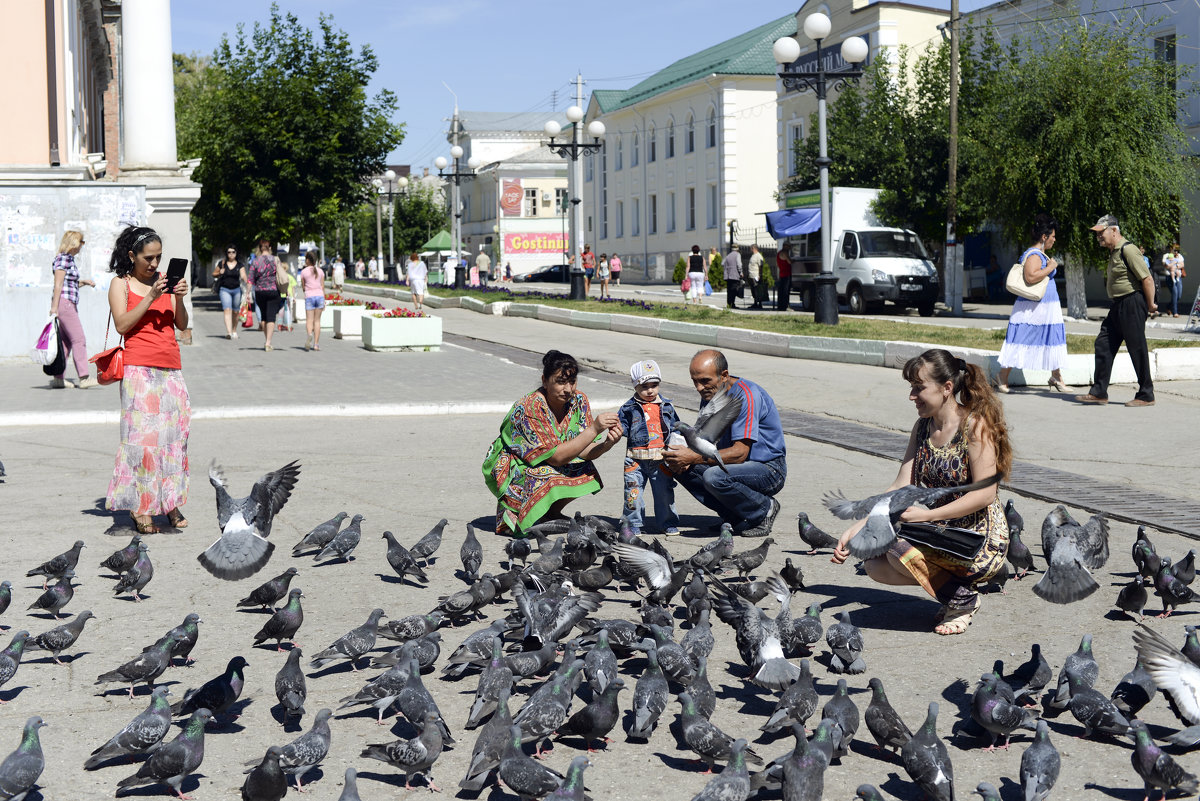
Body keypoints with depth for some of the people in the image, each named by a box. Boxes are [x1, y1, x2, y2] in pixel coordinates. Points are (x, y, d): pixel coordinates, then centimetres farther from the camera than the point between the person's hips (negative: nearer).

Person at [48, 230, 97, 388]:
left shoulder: (70, 259, 18)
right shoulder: (63, 258, -10)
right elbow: (58, 284, -15)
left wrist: (84, 282, 17)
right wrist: (54, 307, -18)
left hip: (70, 304, 10)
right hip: (63, 302, -10)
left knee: (66, 342, 8)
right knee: (79, 340, -10)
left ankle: (58, 378, 10)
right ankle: (84, 378, -11)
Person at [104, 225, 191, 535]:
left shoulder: (164, 280, 15)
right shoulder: (120, 284, 5)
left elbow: (182, 325, 10)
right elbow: (122, 324, -8)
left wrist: (179, 298, -7)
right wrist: (150, 297, -14)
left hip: (170, 368, 4)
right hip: (140, 369, -4)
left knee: (174, 433, 0)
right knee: (142, 435, -8)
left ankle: (171, 503, 7)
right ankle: (141, 509, -6)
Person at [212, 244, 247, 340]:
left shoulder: (240, 264, 4)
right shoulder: (222, 263, 4)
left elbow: (243, 276, -7)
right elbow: (214, 274, 14)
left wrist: (246, 283, -28)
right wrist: (219, 273, -8)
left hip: (236, 289, 1)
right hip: (225, 289, -1)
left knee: (235, 312, 10)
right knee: (227, 310, -16)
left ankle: (234, 331, 27)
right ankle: (228, 332, -27)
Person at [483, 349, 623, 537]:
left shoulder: (578, 400, -10)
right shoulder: (529, 409, -29)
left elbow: (583, 451, -12)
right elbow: (556, 457, -32)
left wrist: (607, 444, -33)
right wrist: (594, 429, -39)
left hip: (550, 465, 6)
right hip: (511, 470, -6)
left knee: (586, 472, -20)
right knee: (549, 478, -34)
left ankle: (551, 511, 5)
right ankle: (511, 509, -5)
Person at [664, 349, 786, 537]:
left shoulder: (747, 395, -22)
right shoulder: (709, 395, 3)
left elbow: (739, 453, -28)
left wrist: (693, 457, -32)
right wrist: (685, 459, -17)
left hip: (769, 469, -8)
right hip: (737, 465, 8)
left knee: (714, 476, -34)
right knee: (680, 467, -7)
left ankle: (765, 509, -7)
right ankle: (734, 516, -3)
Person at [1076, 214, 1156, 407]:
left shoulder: (1127, 250, -16)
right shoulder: (1114, 252, 15)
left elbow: (1147, 279, -19)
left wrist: (1150, 305, -13)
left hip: (1132, 304, -10)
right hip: (1117, 306, 10)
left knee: (1137, 349, -3)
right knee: (1103, 345, 7)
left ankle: (1146, 396, 6)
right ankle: (1099, 392, 10)